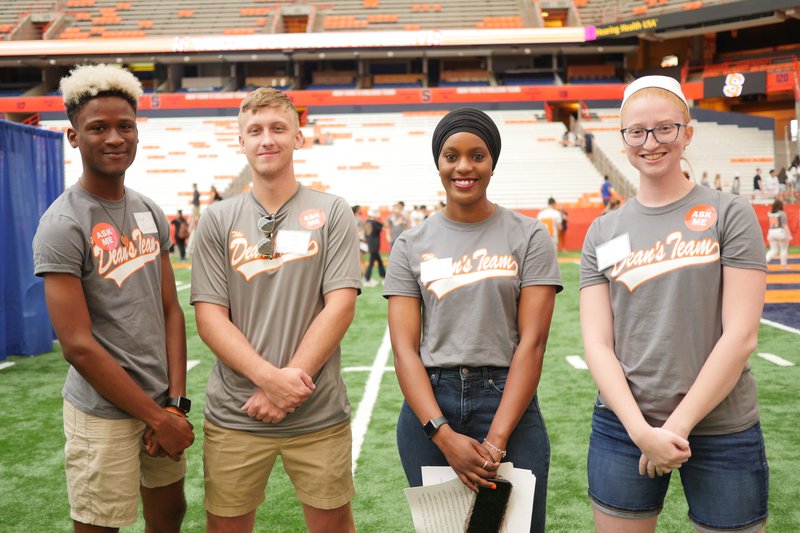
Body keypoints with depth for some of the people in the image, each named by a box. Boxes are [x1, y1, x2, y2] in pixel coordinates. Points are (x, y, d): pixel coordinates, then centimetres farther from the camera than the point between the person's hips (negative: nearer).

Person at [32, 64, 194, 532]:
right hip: (104, 414, -6)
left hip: (162, 403, 7)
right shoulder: (63, 226, -14)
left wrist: (175, 403, -2)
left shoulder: (150, 212, 7)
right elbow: (78, 345, -17)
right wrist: (157, 417, -12)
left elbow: (171, 311, 8)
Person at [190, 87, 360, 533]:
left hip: (319, 413, -1)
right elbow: (209, 316, -2)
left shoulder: (331, 213, 1)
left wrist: (291, 384, -14)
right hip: (234, 413, 1)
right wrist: (269, 376, -15)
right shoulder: (218, 219, 4)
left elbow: (340, 306, -6)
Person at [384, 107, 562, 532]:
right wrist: (444, 435, -14)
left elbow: (531, 342, -7)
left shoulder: (528, 237, 0)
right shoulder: (411, 246, 4)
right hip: (428, 408, 2)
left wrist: (496, 440, -14)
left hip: (508, 405, -1)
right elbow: (404, 349, -2)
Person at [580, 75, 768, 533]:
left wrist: (677, 425, -12)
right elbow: (597, 344, -1)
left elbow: (741, 335, -9)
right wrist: (641, 431, -12)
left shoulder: (730, 214, -2)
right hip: (624, 427, 2)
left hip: (722, 428, -2)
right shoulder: (604, 232, 5)